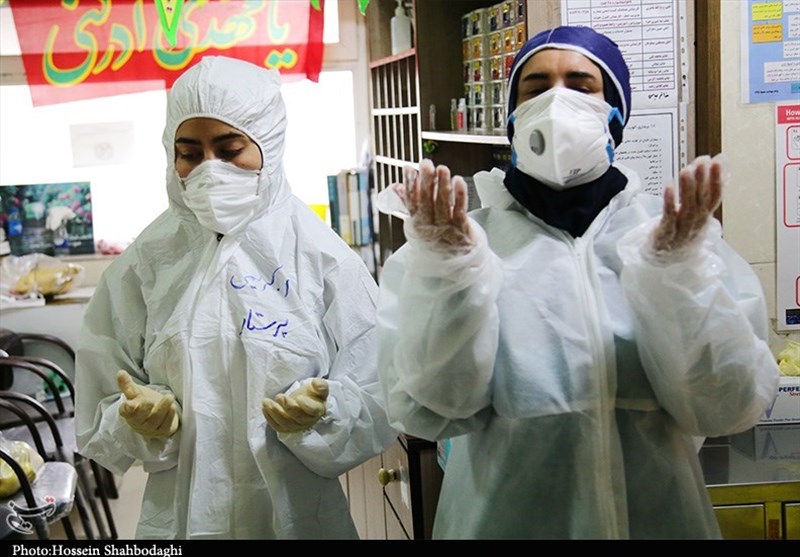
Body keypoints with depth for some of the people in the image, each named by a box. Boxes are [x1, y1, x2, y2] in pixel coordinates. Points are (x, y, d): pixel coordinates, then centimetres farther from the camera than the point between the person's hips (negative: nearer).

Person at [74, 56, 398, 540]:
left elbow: (376, 411, -9)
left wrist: (320, 416, -26)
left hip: (301, 516, -1)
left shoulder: (326, 262, -9)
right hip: (179, 516, 1)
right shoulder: (143, 267, -5)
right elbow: (98, 423, -1)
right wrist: (138, 422, -20)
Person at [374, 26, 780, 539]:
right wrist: (449, 268, -27)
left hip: (653, 514, 1)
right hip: (505, 516, -1)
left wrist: (679, 267, -24)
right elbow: (430, 410, -15)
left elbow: (728, 406, -12)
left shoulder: (680, 233, -5)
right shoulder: (461, 238, -8)